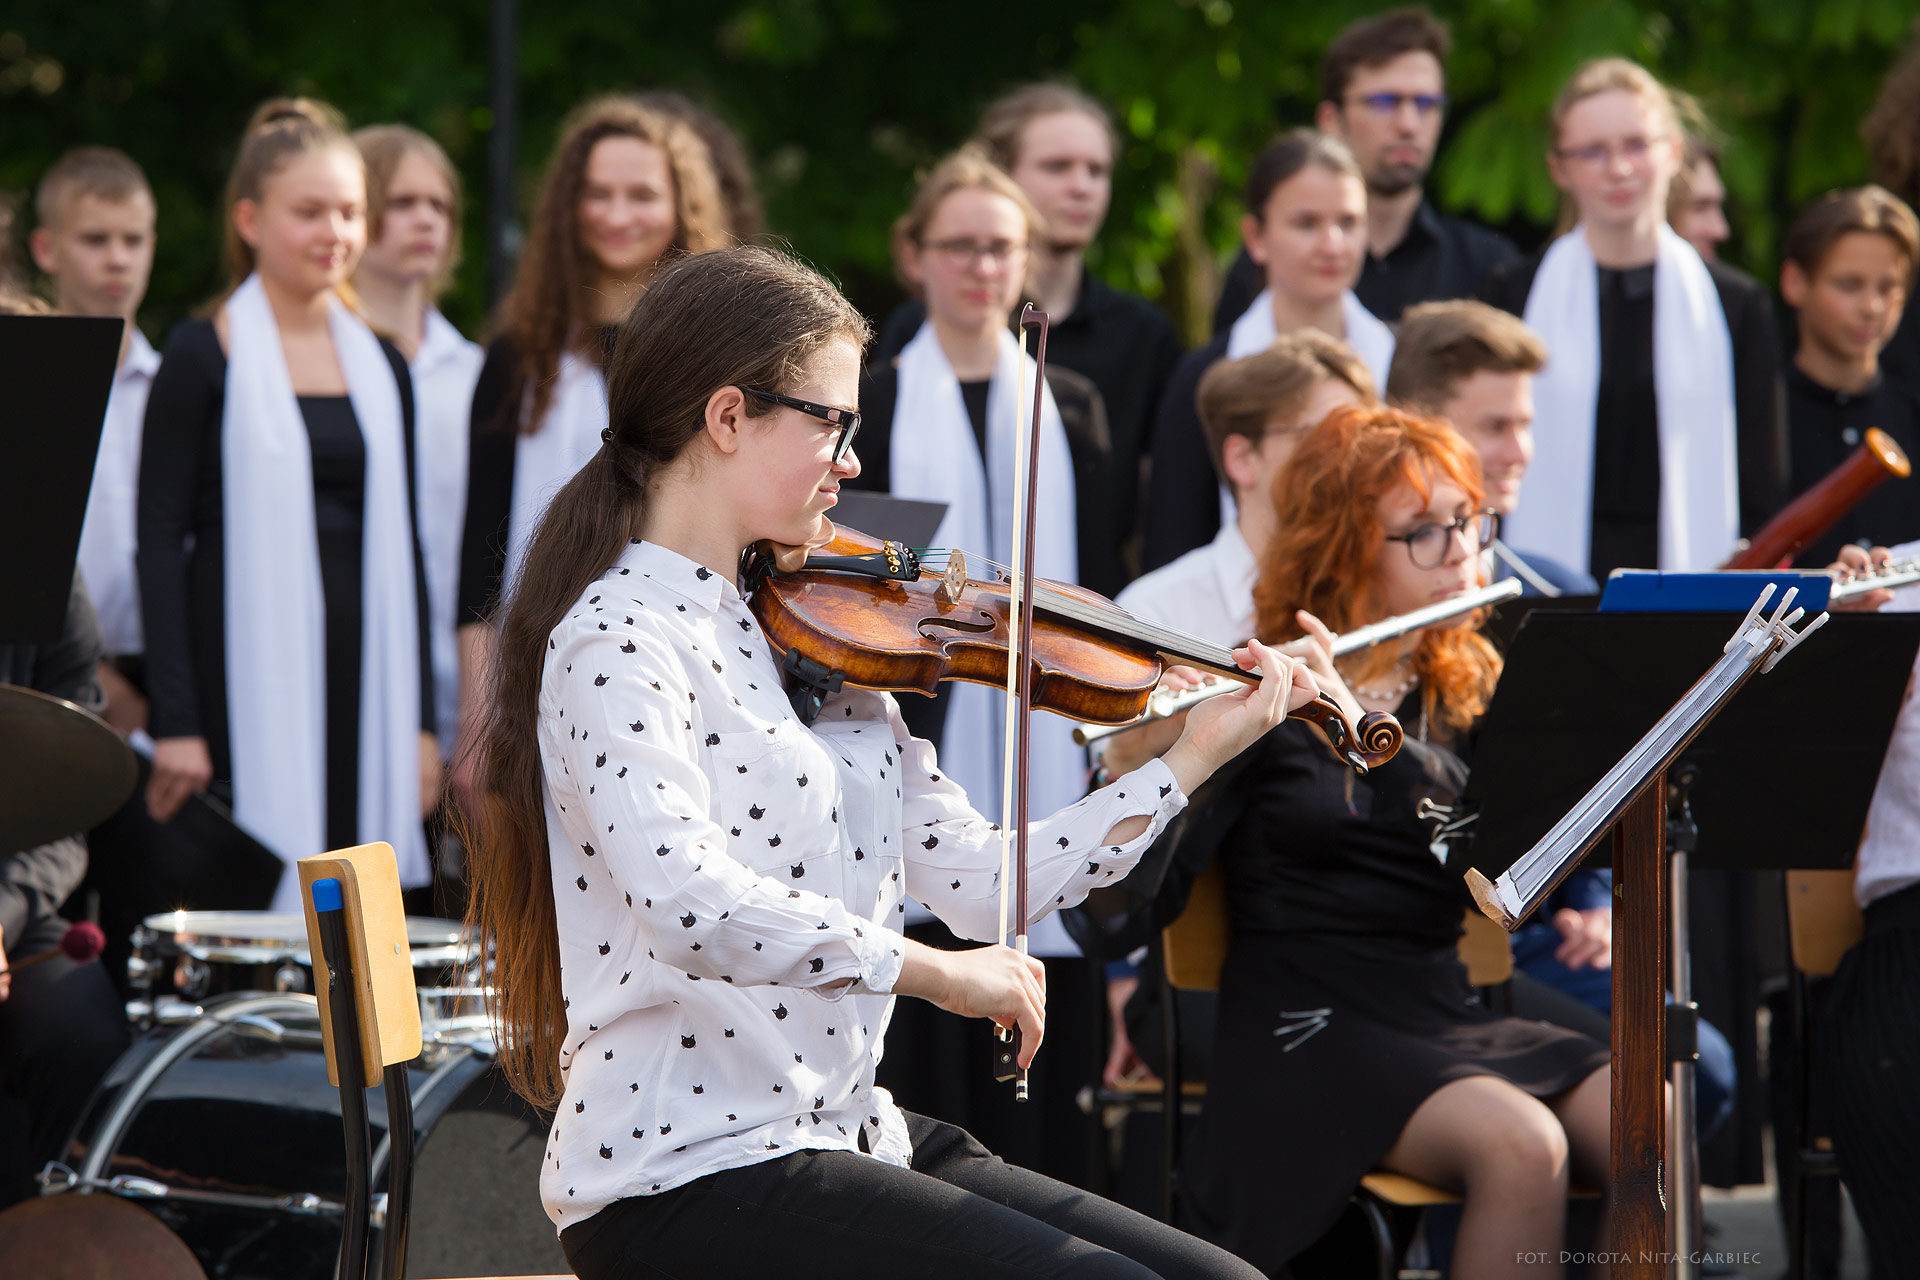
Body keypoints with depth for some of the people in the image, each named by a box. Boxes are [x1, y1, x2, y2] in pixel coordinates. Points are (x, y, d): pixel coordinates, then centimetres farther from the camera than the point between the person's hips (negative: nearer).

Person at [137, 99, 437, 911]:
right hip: (246, 683, -5)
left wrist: (420, 721, 10)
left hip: (362, 683, 5)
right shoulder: (203, 358, -2)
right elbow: (160, 539, -5)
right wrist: (174, 722, -12)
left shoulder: (380, 365, 14)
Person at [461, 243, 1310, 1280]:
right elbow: (686, 902, -28)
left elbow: (974, 879, 10)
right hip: (684, 1172, -8)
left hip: (841, 1138, 8)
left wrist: (1195, 755, 9)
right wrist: (929, 969, -23)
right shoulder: (618, 645, -12)